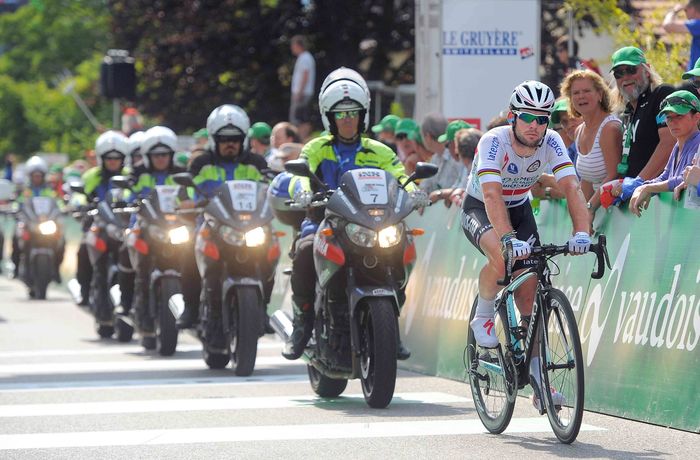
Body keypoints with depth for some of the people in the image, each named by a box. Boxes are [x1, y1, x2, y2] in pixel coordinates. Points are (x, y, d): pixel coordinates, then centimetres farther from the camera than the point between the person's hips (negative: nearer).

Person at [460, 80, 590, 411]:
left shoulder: (551, 143, -21)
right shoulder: (494, 141, -31)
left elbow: (571, 187, -29)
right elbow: (492, 194, -43)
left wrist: (581, 232, -46)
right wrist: (508, 238, -58)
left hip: (519, 209, 4)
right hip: (480, 209, -4)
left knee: (529, 292, -5)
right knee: (501, 257, -36)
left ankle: (538, 381, 1)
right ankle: (482, 319, -8)